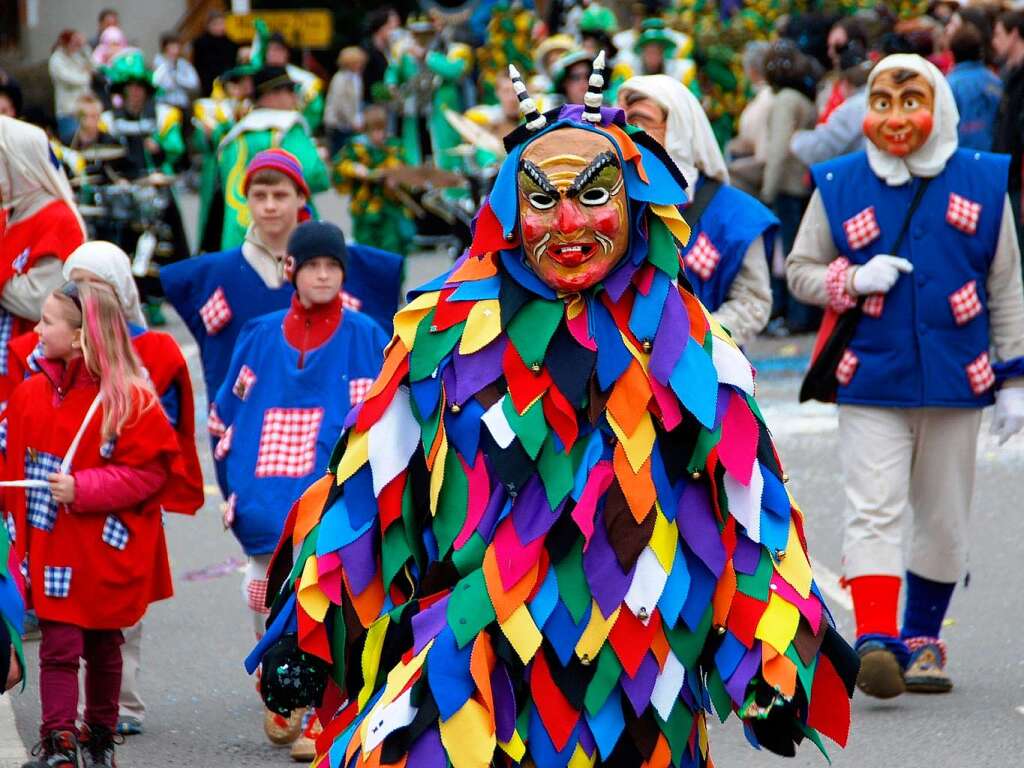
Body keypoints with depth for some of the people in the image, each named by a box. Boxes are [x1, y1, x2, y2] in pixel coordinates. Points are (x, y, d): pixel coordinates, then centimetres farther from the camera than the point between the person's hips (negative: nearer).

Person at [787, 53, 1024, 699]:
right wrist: (854, 279, -12)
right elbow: (801, 269, 9)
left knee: (944, 523, 9)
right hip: (871, 381, -1)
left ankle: (922, 638, 24)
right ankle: (875, 642, -21)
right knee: (874, 512, -12)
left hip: (956, 380, 1)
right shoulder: (839, 185, 2)